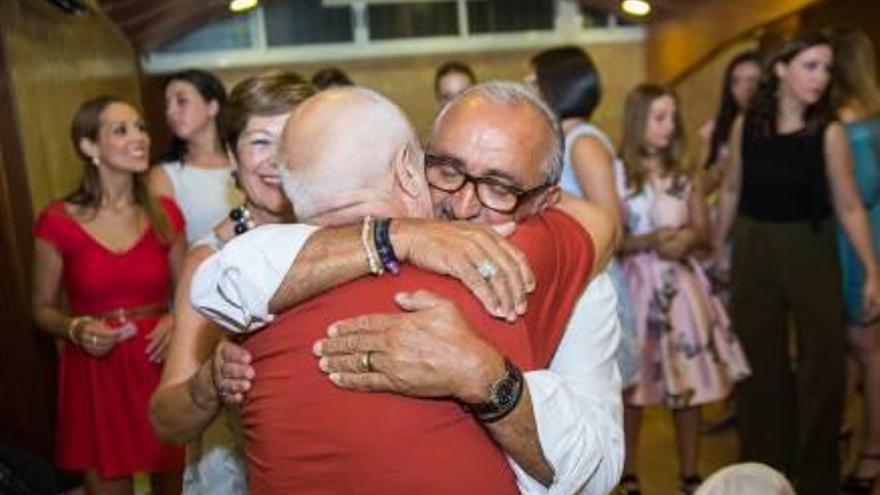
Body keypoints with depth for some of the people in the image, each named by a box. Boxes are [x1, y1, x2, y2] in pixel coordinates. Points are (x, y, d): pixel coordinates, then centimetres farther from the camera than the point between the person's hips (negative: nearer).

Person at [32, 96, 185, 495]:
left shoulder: (164, 213, 1)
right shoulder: (58, 221, -7)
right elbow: (43, 309, 3)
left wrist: (176, 320, -10)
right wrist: (75, 329, -17)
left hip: (160, 368, 3)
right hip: (94, 374, -2)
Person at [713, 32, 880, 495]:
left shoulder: (829, 132, -9)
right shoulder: (745, 125, -4)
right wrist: (717, 248, 11)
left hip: (811, 251, -1)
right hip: (753, 250, 2)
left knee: (823, 361, 4)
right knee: (759, 362, 11)